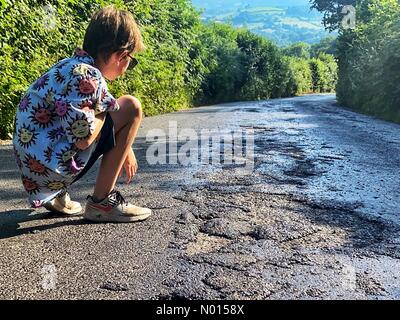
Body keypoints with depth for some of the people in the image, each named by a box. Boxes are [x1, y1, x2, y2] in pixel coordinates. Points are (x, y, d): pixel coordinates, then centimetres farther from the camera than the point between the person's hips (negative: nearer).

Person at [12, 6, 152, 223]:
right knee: (131, 107, -7)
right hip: (52, 166, -9)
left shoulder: (71, 65, 13)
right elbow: (83, 138, -23)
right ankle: (101, 201, -4)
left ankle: (55, 196, 20)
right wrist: (101, 112, -3)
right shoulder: (87, 75, -17)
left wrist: (126, 151, 28)